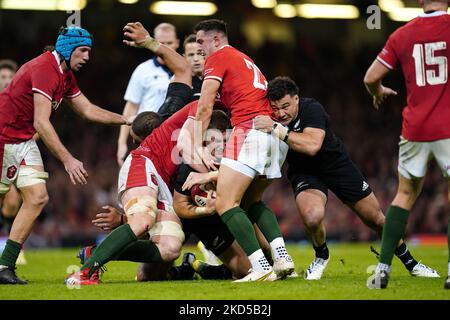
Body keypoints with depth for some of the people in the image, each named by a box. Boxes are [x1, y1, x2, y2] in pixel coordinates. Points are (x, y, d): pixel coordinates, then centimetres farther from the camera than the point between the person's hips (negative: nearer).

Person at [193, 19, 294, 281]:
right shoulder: (245, 60, 29)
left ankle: (261, 267, -21)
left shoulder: (218, 58, 4)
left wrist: (198, 146, -2)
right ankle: (282, 256, 2)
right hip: (278, 136, 9)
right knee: (251, 201, 20)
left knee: (225, 204, -9)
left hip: (251, 129, -9)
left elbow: (205, 107, -3)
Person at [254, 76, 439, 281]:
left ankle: (409, 262, 32)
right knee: (312, 217, -31)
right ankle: (321, 256, 2)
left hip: (337, 166, -1)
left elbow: (312, 146, -45)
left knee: (376, 219, 7)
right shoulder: (268, 120, -18)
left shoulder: (312, 109, -30)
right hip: (304, 172, 1)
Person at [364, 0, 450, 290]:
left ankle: (383, 268, 8)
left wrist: (379, 93, 27)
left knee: (406, 194, 16)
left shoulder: (402, 35, 4)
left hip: (414, 129, 3)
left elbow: (371, 77, 6)